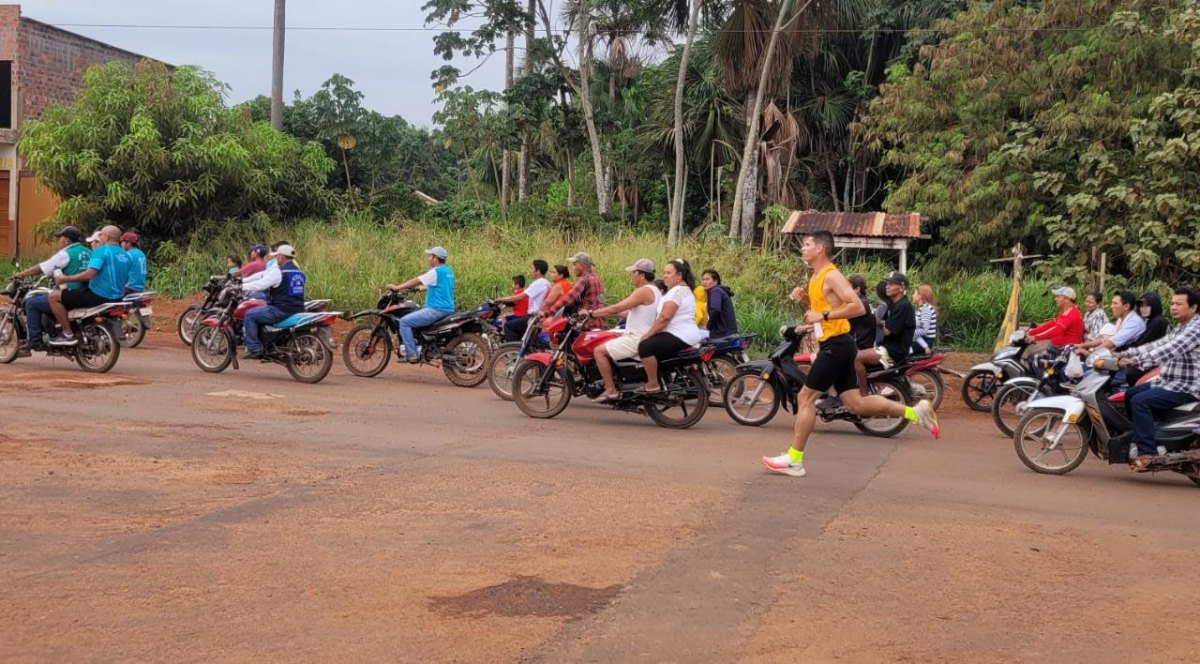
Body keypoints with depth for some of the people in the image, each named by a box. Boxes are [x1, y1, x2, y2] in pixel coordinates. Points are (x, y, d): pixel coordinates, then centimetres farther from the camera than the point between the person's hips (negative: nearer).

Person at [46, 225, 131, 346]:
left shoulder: (102, 250, -13)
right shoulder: (125, 255, 11)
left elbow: (89, 274, -24)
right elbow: (125, 280, 21)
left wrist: (66, 279, -14)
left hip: (98, 296, -9)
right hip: (117, 298, 9)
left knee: (54, 296, -3)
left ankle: (68, 335, -7)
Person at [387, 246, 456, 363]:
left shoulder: (436, 272, -14)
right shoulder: (448, 271, 14)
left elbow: (417, 281, -13)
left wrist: (397, 287, -8)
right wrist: (419, 288, 31)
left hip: (436, 310, -10)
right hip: (447, 309, 10)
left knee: (404, 322, -10)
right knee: (413, 316, 30)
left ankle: (412, 354, -14)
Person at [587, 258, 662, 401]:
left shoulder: (644, 291, -17)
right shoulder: (654, 291, 16)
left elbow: (616, 308, -18)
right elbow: (632, 313, 20)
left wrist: (592, 313, -9)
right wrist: (605, 313, 18)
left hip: (637, 339, -11)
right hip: (643, 337, 11)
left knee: (599, 350, -12)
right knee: (607, 346, 25)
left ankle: (610, 390, -12)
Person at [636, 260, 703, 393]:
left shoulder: (677, 290, -14)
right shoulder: (685, 289, 21)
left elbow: (664, 317, -22)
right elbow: (665, 316, 21)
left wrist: (647, 335, -16)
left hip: (680, 336, -12)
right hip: (688, 335, 12)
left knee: (645, 346, -23)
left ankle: (652, 385, -18)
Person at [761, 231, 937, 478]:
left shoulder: (831, 275, -14)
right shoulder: (817, 276, 14)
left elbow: (857, 307, -23)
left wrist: (823, 316, -23)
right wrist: (805, 297, 12)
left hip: (836, 345, -10)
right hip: (836, 346, 10)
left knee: (805, 398, -6)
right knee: (856, 404, 9)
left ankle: (794, 460, -1)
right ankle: (915, 412, 13)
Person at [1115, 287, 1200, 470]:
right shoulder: (1182, 329, 16)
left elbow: (1168, 351, -29)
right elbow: (1157, 345, 14)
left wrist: (1136, 361, -35)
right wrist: (1125, 354, 4)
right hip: (1169, 381, 11)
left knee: (1140, 401, -24)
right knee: (1130, 394, 15)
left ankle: (1147, 452, -25)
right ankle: (1134, 439, 20)